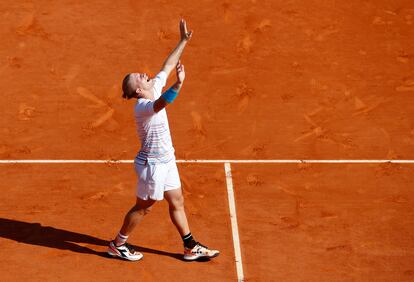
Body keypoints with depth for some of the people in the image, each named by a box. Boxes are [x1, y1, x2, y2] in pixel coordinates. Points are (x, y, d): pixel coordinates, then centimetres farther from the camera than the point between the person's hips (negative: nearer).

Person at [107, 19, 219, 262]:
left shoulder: (155, 88, -1)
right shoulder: (143, 106, -28)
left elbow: (168, 66, 9)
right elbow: (161, 103, -51)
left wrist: (184, 41, 7)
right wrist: (179, 84, -65)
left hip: (166, 160, 9)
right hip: (153, 164, -9)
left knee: (177, 202, 15)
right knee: (144, 207, 8)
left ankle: (191, 248, 26)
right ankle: (118, 245, 25)